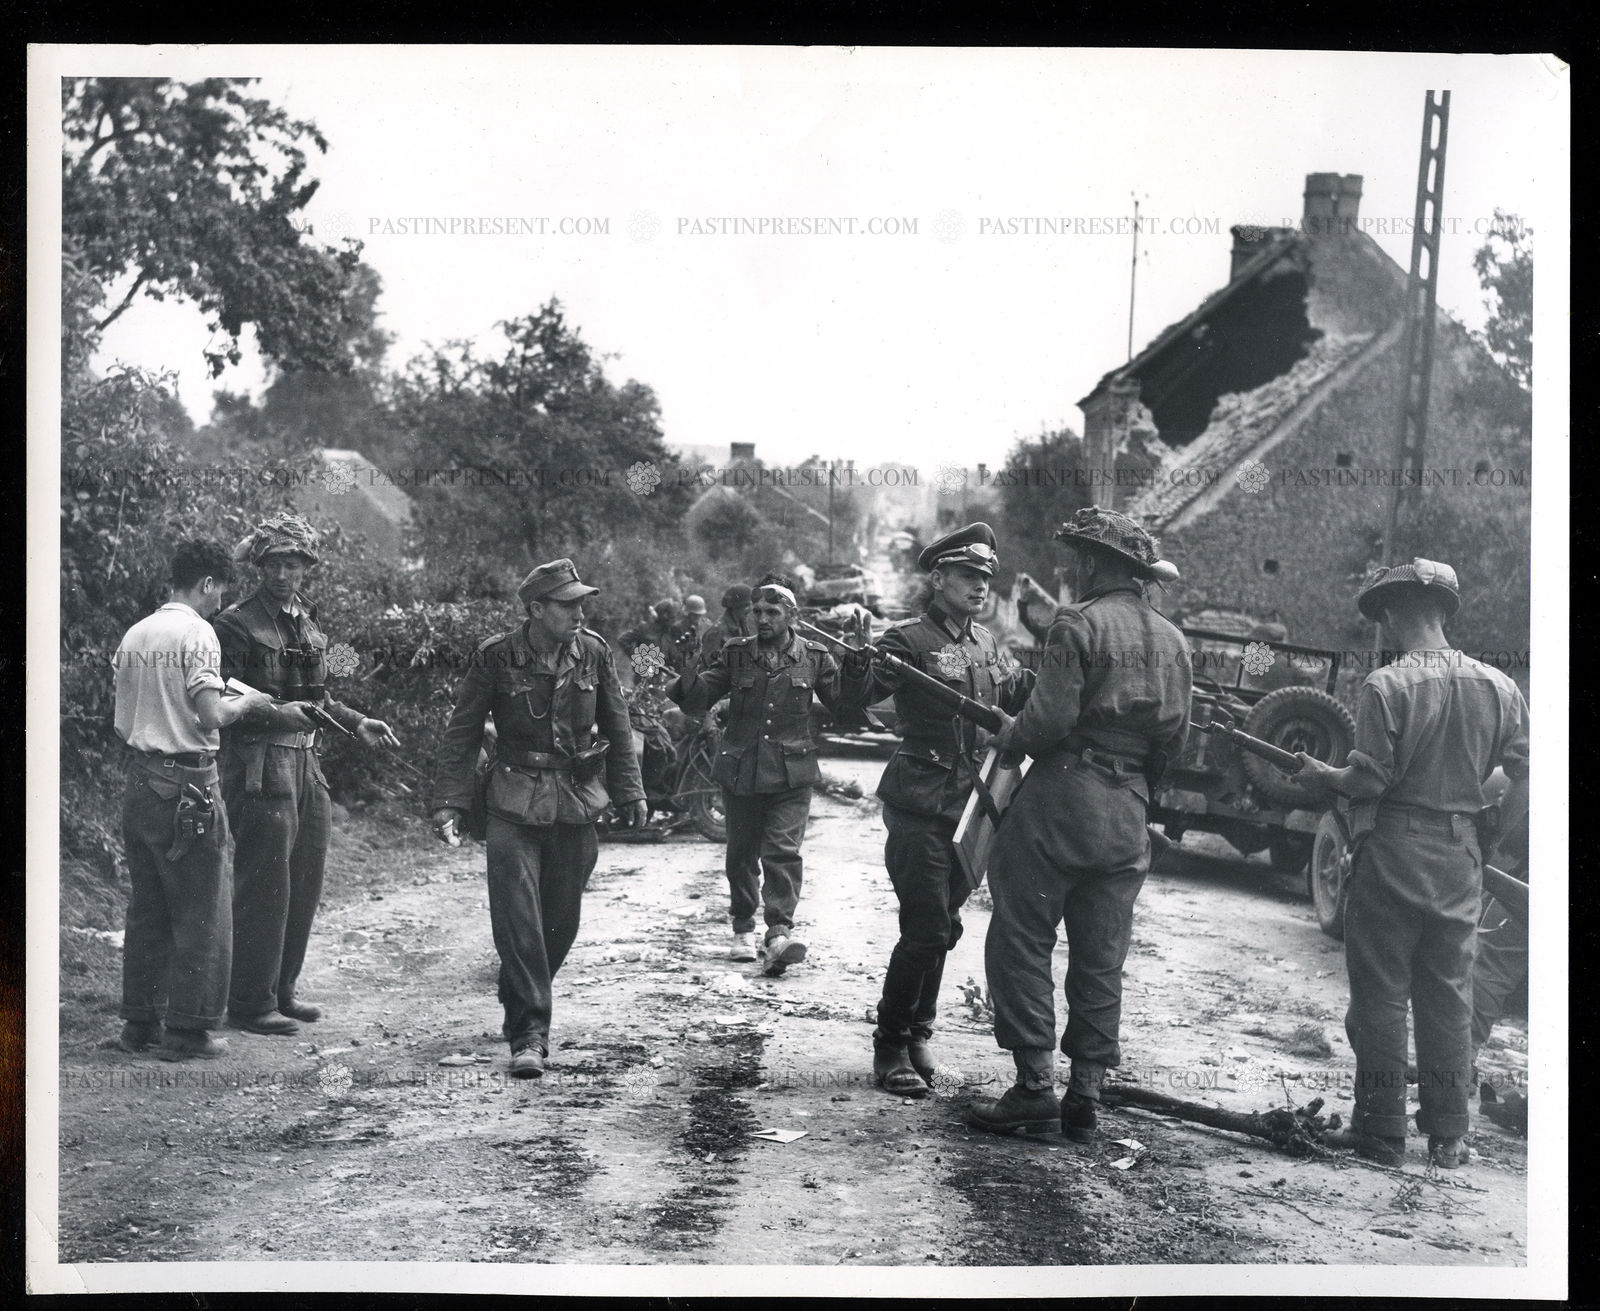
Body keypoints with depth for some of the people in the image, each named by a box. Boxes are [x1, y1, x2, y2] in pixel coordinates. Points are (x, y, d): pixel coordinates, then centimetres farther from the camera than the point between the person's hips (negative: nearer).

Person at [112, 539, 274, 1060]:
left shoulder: (134, 635, 11)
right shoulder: (196, 633, -12)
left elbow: (121, 721, 13)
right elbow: (211, 717, -20)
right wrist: (246, 702, -2)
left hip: (139, 780, 8)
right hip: (186, 784, -8)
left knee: (146, 908, 15)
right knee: (201, 910, 1)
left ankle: (141, 1022, 20)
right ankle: (188, 1030, 3)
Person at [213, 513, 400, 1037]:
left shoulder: (307, 621, 15)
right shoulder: (236, 625, -9)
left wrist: (357, 723, 13)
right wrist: (276, 714, -24)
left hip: (305, 763, 8)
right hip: (260, 767, -8)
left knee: (305, 883, 12)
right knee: (263, 887, -5)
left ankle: (281, 990, 23)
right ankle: (250, 1003, 2)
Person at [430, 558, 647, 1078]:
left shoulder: (593, 653, -1)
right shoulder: (496, 659, -8)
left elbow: (617, 727, 10)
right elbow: (462, 733, -2)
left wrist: (629, 793, 11)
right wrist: (449, 802, -8)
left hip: (577, 803, 3)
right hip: (516, 805, -3)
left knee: (561, 919, 9)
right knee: (517, 918, -12)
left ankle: (520, 1008, 31)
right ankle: (530, 1035, -10)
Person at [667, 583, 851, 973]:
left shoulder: (813, 658, 4)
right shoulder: (736, 654, 6)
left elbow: (843, 702, 3)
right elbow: (706, 688, -4)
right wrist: (687, 681, -26)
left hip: (790, 775, -2)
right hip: (741, 772, 2)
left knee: (782, 850, -14)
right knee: (741, 853, 11)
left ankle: (780, 930, -19)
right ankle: (743, 929, 26)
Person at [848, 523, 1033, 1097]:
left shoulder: (987, 643, 13)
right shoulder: (910, 640, -10)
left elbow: (1020, 695, 25)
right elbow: (854, 702, -19)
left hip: (971, 810, 7)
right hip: (921, 808, -7)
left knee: (941, 929, 13)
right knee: (926, 931, -9)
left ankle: (916, 1034, 25)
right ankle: (891, 1046, 3)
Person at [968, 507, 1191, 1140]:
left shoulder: (1079, 624, -10)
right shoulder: (1171, 640, 12)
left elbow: (1050, 718, -17)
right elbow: (1174, 736, 13)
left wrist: (1006, 736, 1)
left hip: (1061, 800, -7)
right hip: (1128, 816, 7)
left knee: (1021, 942, 1)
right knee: (1101, 960, 10)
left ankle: (1035, 1087, -3)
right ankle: (1085, 1096, 11)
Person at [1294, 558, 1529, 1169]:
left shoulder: (1385, 686, -12)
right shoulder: (1499, 688, 3)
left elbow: (1369, 781, -15)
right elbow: (1525, 781, 2)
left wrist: (1320, 775, 3)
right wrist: (1484, 825, 15)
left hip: (1392, 852, -4)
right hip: (1461, 860, 5)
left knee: (1380, 994, 4)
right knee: (1448, 997, 13)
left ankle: (1381, 1130, 8)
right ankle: (1448, 1135, 17)